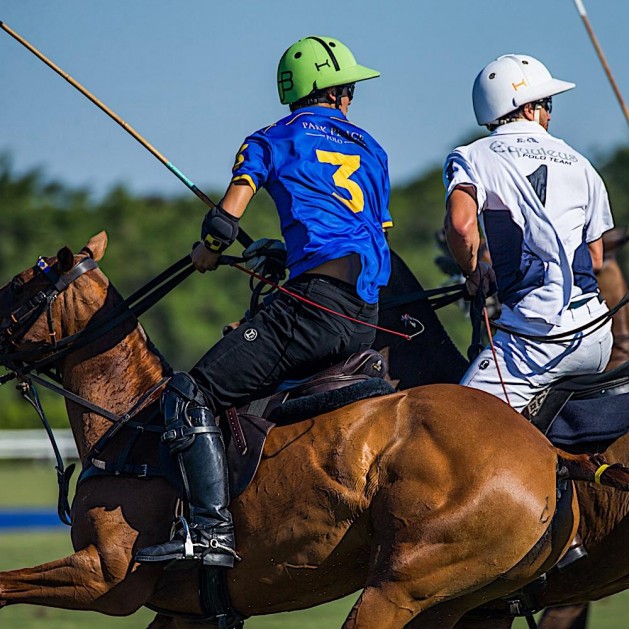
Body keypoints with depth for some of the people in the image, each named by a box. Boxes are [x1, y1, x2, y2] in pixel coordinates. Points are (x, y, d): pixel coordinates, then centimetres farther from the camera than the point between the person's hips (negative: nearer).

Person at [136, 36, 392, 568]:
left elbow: (225, 220, -2)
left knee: (191, 395, -10)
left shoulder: (271, 141, 9)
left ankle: (212, 530, -25)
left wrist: (206, 253, 20)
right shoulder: (371, 150, 25)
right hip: (368, 317, 7)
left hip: (316, 301, -7)